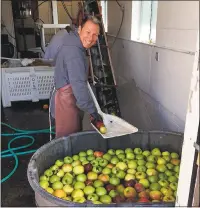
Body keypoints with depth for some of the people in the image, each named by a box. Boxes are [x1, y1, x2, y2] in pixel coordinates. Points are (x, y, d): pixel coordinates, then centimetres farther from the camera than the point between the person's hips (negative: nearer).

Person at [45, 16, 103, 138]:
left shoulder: (72, 37, 3)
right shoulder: (73, 51, -27)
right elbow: (79, 84, -31)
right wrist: (92, 110, -28)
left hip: (70, 98, 10)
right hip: (67, 101, -10)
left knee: (74, 135, 23)